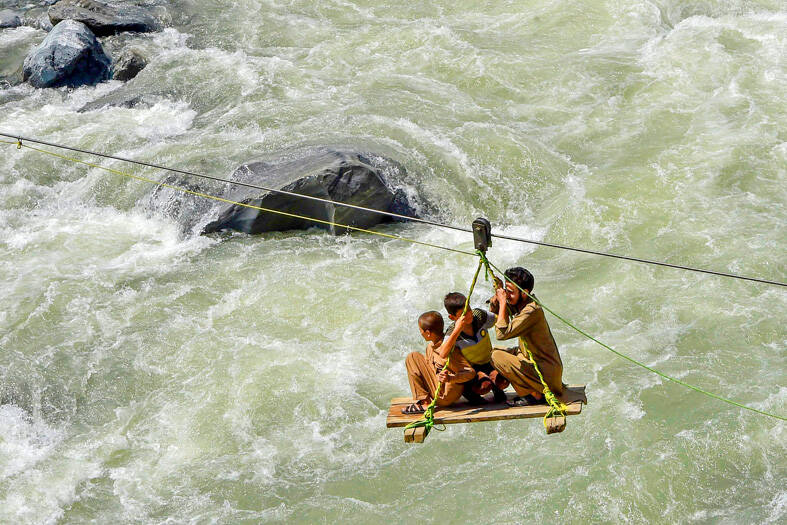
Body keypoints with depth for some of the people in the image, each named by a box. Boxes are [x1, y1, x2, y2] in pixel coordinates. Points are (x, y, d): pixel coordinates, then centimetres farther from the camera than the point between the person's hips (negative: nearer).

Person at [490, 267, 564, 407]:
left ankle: (535, 394, -8)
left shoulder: (532, 310, -24)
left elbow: (502, 333, -29)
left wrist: (503, 303, -21)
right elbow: (493, 310, 18)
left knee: (497, 357, -17)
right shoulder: (516, 305, 2)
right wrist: (498, 291, -1)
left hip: (547, 373, -10)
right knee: (495, 351, 17)